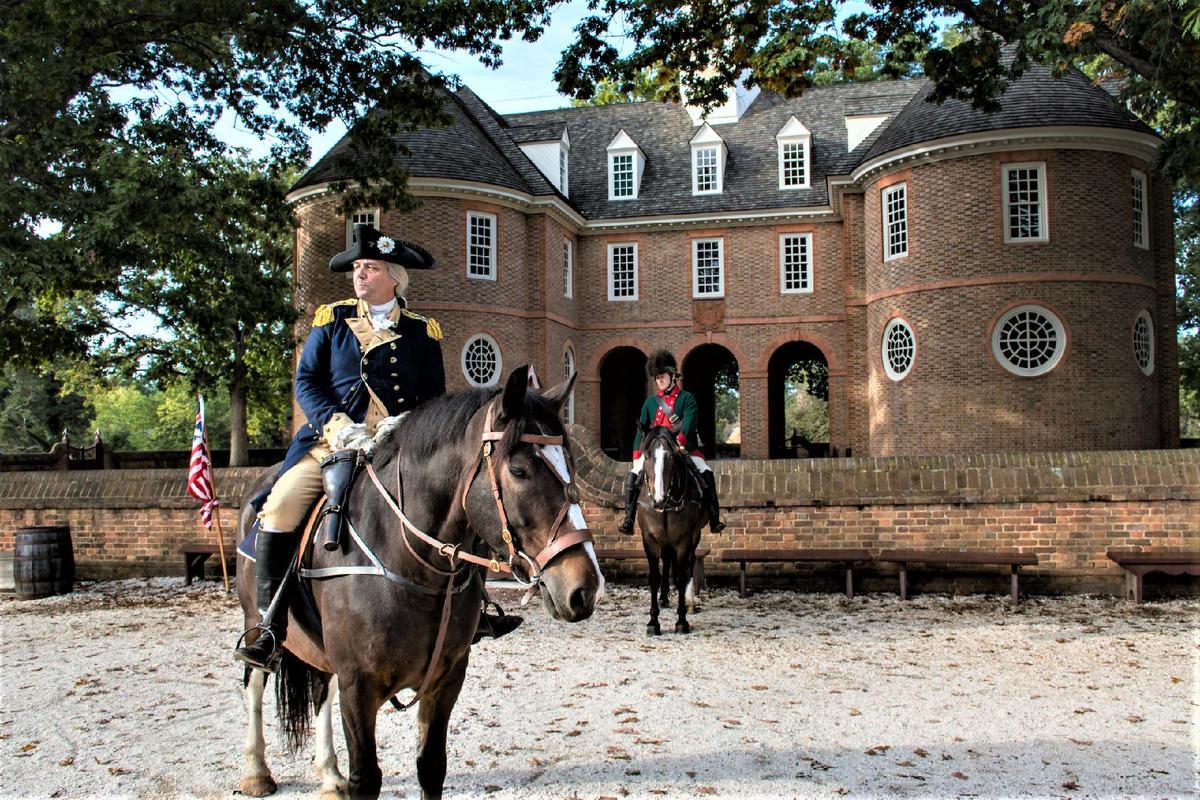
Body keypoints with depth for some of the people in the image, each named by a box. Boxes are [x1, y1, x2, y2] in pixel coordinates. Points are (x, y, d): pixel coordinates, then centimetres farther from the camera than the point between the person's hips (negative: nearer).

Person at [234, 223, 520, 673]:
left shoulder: (422, 332, 11)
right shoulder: (331, 320, 12)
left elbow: (434, 397, 9)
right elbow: (306, 382, 5)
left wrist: (405, 425, -12)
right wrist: (337, 425, -12)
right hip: (333, 442, 0)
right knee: (280, 509, -20)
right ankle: (270, 628, -9)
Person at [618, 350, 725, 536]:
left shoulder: (687, 398, 3)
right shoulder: (650, 402, 13)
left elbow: (689, 424, -12)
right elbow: (641, 430, 14)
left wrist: (678, 443, -28)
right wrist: (636, 456, 5)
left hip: (683, 447, -2)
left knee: (706, 473, -21)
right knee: (632, 476, -14)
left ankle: (714, 520, -14)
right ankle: (628, 520, -8)